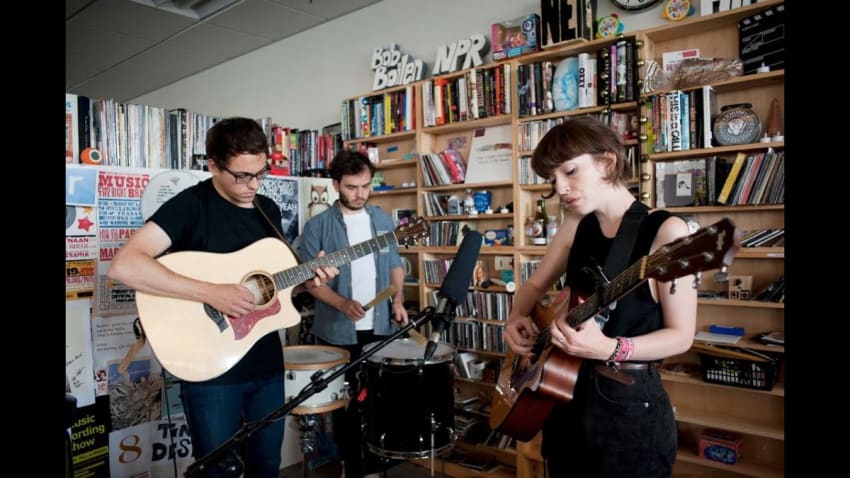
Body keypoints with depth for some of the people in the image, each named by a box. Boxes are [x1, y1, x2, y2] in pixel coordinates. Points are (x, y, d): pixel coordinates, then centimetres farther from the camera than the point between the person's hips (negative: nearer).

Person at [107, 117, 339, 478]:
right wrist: (210, 292, -29)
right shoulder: (191, 205, -14)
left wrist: (304, 281, -4)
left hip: (267, 364, 6)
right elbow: (123, 266, -27)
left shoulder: (269, 210, 7)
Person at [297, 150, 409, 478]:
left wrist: (398, 300, -3)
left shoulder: (382, 220, 5)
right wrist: (343, 304, -23)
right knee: (344, 404, 10)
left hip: (380, 328, 3)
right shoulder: (318, 226, -7)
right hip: (338, 332, -3)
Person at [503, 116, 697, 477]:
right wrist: (517, 319, -7)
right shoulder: (576, 226, 2)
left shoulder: (666, 231, -17)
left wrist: (609, 349, -30)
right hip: (564, 395, 6)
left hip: (629, 404, -6)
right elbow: (535, 285, 13)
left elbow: (681, 335, -15)